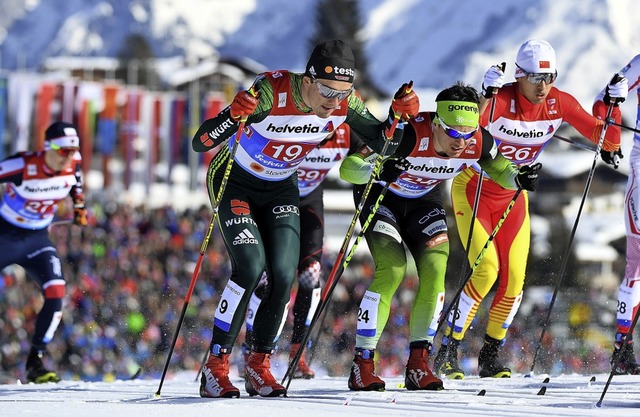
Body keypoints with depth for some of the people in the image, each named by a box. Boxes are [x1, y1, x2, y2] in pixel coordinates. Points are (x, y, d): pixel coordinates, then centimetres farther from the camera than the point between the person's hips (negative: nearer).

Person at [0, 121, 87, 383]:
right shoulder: (22, 166, -27)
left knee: (55, 293, -16)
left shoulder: (73, 162, -11)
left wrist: (79, 205, 14)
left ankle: (35, 362, -6)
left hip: (37, 240, 4)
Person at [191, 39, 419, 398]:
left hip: (280, 190, 4)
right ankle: (216, 368, -11)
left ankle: (259, 368, 6)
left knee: (283, 276, -12)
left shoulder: (344, 103, -19)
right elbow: (199, 143, -34)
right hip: (235, 182, -4)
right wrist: (234, 116, -54)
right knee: (250, 268, -22)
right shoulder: (271, 92, -34)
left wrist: (400, 115, -25)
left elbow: (383, 144, -4)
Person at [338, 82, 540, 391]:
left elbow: (499, 168, 0)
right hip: (380, 194, -4)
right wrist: (374, 170, -58)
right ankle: (362, 365, -14)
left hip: (424, 200, 4)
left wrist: (517, 178, -24)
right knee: (391, 268, -21)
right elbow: (347, 167, -36)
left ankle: (418, 364, -6)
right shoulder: (409, 135, -37)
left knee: (435, 270, -15)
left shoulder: (478, 143, -23)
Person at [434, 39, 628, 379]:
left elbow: (608, 142, -12)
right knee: (486, 270, -18)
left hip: (513, 196, 5)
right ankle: (447, 352, -6)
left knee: (514, 280, -3)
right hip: (473, 189, -5)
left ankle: (490, 356, 16)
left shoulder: (559, 104, -13)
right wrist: (486, 94, -57)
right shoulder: (500, 100, -27)